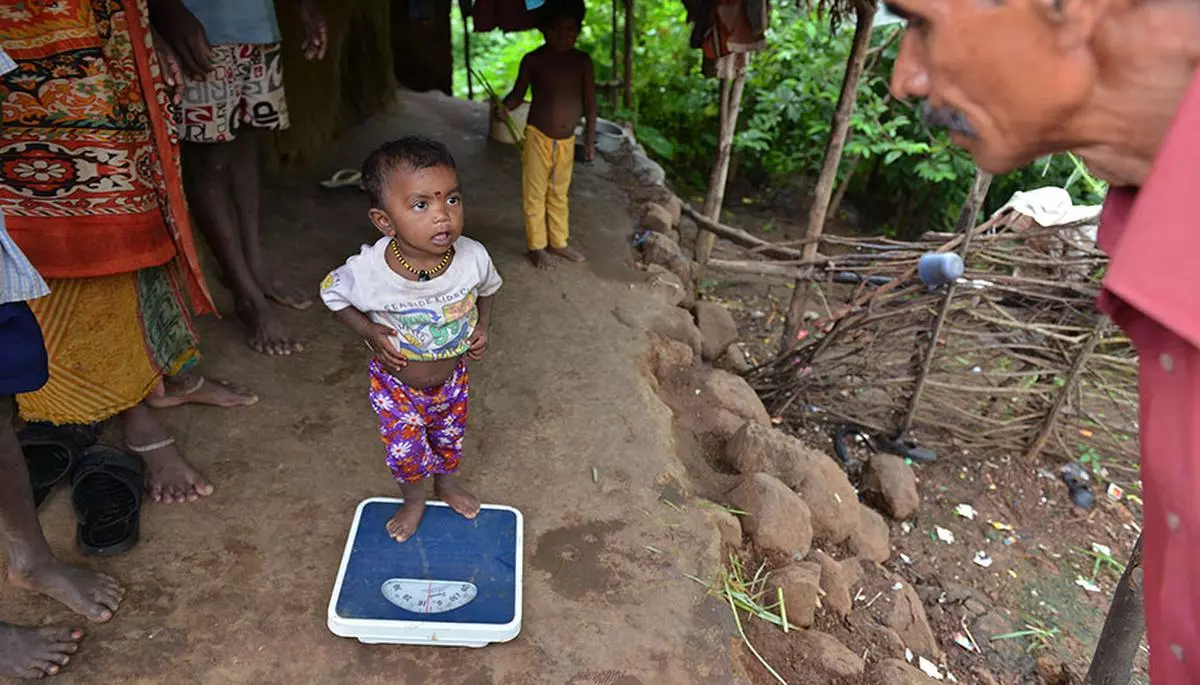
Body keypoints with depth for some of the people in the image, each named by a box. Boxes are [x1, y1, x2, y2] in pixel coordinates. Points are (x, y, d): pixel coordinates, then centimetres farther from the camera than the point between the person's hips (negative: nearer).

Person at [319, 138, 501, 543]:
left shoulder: (472, 257, -25)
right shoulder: (367, 271, -32)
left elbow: (487, 289, 0)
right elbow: (332, 295, -9)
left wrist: (482, 326, -12)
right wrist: (370, 333, -20)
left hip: (452, 377, 3)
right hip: (397, 384, -2)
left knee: (450, 438, 26)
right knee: (405, 452, 14)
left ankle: (447, 482, 59)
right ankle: (414, 498, 48)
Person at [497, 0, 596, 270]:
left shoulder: (582, 61, -2)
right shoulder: (533, 60, -9)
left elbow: (590, 101, 3)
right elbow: (518, 93, 0)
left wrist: (590, 139, 3)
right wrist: (505, 106, -22)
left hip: (567, 140, 3)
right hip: (538, 137, -3)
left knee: (559, 194, 17)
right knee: (535, 194, 5)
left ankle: (559, 242, 31)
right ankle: (537, 246, 18)